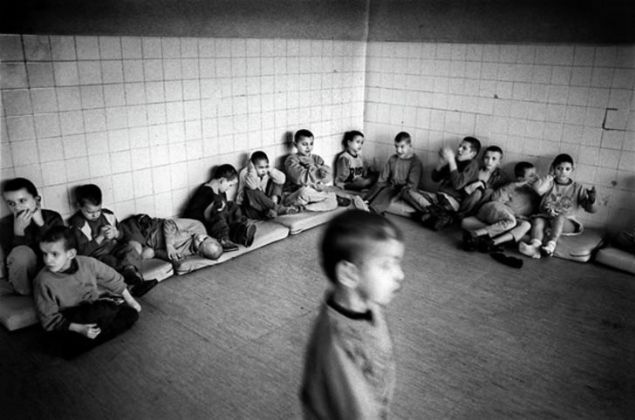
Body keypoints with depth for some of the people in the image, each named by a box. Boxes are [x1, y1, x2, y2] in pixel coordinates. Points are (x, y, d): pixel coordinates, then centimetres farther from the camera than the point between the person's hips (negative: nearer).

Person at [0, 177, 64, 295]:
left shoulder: (53, 218, -7)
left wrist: (41, 224, -24)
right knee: (21, 252, -31)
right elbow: (13, 260, -17)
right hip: (24, 279, 0)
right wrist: (18, 231, -28)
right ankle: (24, 293, -8)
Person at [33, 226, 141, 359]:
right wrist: (80, 328, -27)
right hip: (72, 322, -3)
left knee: (132, 313, -12)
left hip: (97, 310, 3)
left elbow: (113, 279, 4)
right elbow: (49, 319, -15)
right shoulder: (43, 282, -20)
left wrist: (130, 300, 10)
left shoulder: (88, 263, -13)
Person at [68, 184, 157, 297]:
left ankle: (134, 281, -43)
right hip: (96, 256, -5)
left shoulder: (108, 215, 7)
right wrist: (100, 237, -18)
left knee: (130, 249, -26)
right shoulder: (77, 225, -7)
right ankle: (136, 281, -48)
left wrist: (116, 233, -8)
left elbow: (122, 237, 18)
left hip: (114, 248, 5)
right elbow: (82, 252, -12)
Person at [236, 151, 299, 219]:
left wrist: (269, 169, -19)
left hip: (264, 202, 5)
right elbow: (253, 186, -31)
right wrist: (252, 169, -26)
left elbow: (282, 179, -16)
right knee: (250, 190, -35)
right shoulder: (244, 173, -14)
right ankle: (280, 209, -33)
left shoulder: (266, 171, -1)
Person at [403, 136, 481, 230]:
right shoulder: (455, 161, 14)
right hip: (440, 196, 7)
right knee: (410, 192, -12)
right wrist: (442, 161, -2)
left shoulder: (472, 164, -4)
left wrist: (451, 160, -18)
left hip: (454, 200, -7)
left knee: (442, 198, -41)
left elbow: (457, 185, -20)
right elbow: (435, 178, 14)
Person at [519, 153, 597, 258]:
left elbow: (591, 209, 2)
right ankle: (535, 246, -57)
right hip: (546, 217, 1)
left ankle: (550, 245, -53)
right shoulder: (550, 183, 6)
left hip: (567, 223, 0)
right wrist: (550, 176, -5)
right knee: (538, 220, -32)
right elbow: (537, 188, -19)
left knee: (560, 218, -34)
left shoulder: (577, 188, 7)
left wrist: (591, 199, -21)